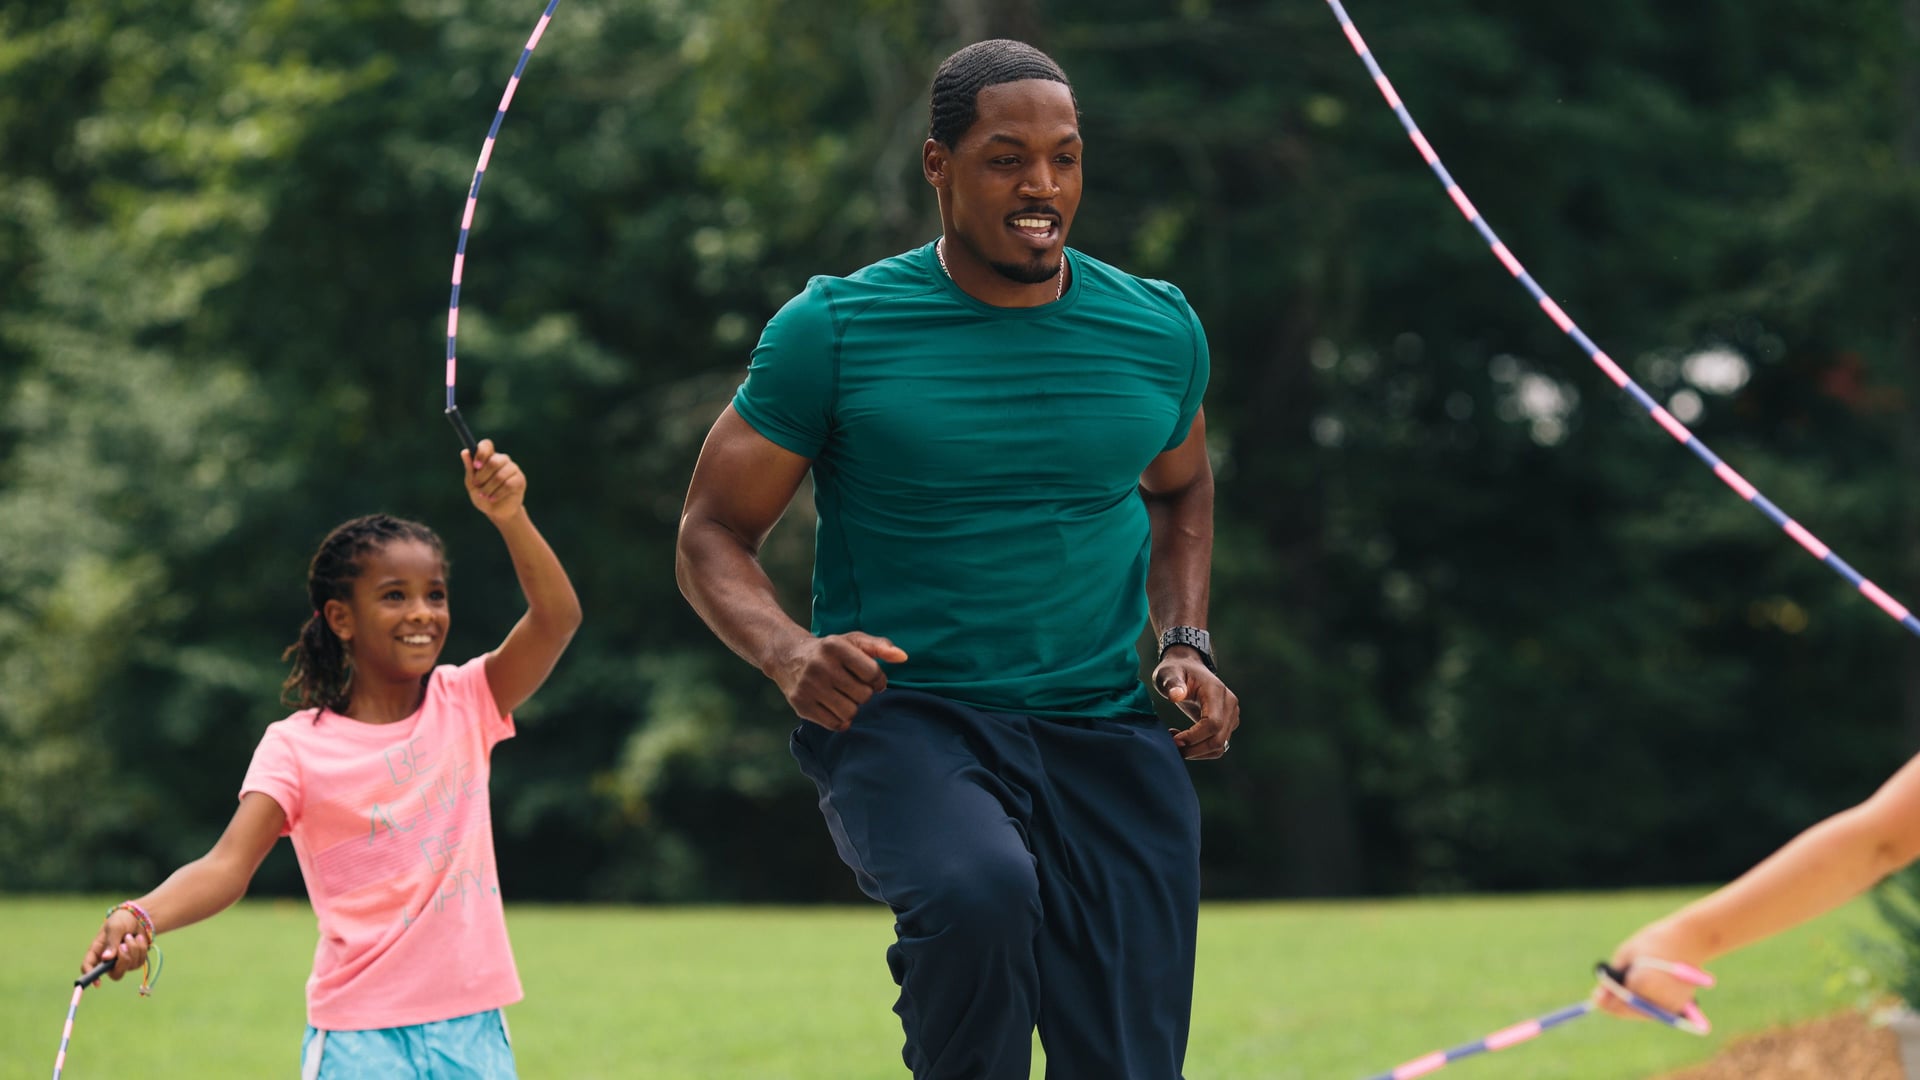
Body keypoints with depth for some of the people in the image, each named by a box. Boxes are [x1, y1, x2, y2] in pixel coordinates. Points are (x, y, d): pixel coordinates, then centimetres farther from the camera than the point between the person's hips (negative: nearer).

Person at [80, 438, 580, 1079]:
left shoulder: (465, 703, 5)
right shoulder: (297, 746, -4)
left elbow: (557, 619, -9)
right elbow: (229, 863, -15)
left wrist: (510, 517, -25)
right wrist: (142, 916, -35)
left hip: (471, 1027, 3)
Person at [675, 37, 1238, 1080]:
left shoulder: (1157, 330, 6)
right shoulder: (834, 329, -4)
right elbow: (712, 533, 1)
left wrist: (1188, 643, 9)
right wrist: (789, 652, -19)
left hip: (1103, 731, 4)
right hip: (900, 715, -4)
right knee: (980, 892, -37)